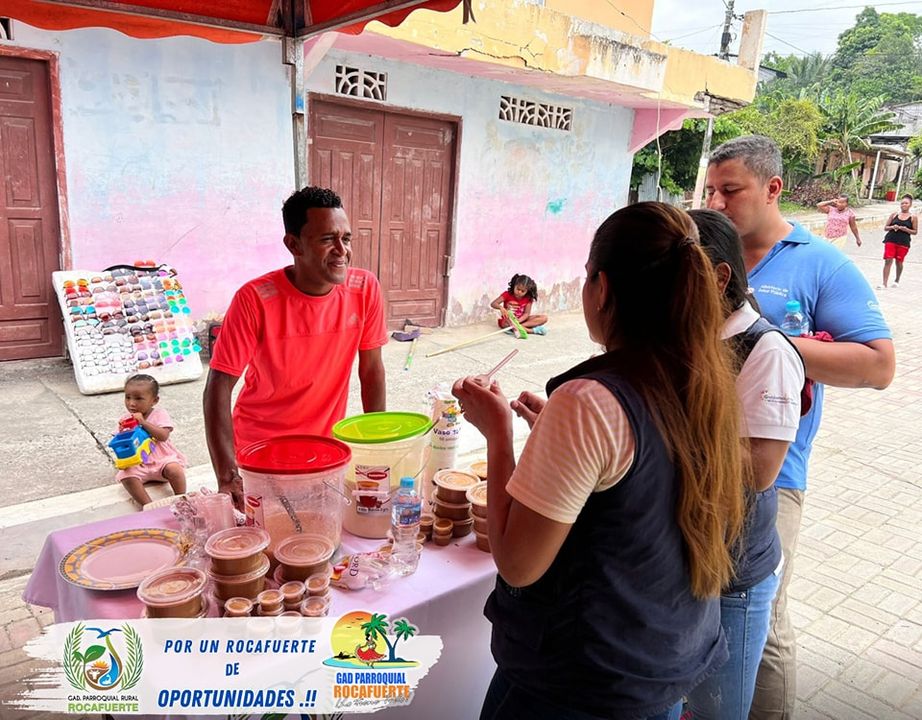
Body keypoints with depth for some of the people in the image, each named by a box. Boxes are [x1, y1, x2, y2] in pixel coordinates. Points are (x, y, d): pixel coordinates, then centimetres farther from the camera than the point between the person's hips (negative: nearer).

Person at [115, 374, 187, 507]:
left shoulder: (159, 414, -2)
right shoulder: (125, 420, 7)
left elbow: (163, 436, -18)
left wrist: (143, 422, -22)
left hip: (161, 458, -2)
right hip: (137, 464, 2)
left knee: (174, 469, -32)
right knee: (127, 476, -28)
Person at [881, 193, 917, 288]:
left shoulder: (913, 217, 2)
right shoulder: (894, 215, 7)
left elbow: (915, 231, 3)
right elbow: (885, 227, 8)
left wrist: (906, 229, -15)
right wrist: (892, 227, -13)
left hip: (903, 243, -1)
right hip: (890, 240, 1)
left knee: (899, 262, 8)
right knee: (888, 261, -7)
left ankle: (897, 280, 31)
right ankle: (884, 283, -8)